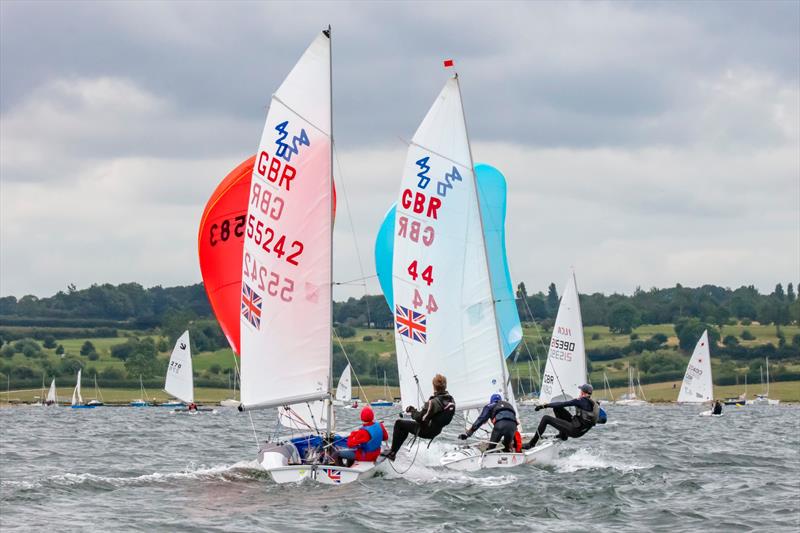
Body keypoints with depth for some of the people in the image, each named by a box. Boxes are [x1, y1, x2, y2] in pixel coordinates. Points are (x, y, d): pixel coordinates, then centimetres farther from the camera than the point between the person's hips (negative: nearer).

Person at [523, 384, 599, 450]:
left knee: (546, 418, -7)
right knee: (557, 408, 15)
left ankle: (531, 444, -6)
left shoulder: (581, 401, -15)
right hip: (581, 431, 8)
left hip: (574, 430, -8)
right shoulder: (594, 404, 8)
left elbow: (562, 404, -16)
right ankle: (563, 434, 21)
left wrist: (544, 406, -11)